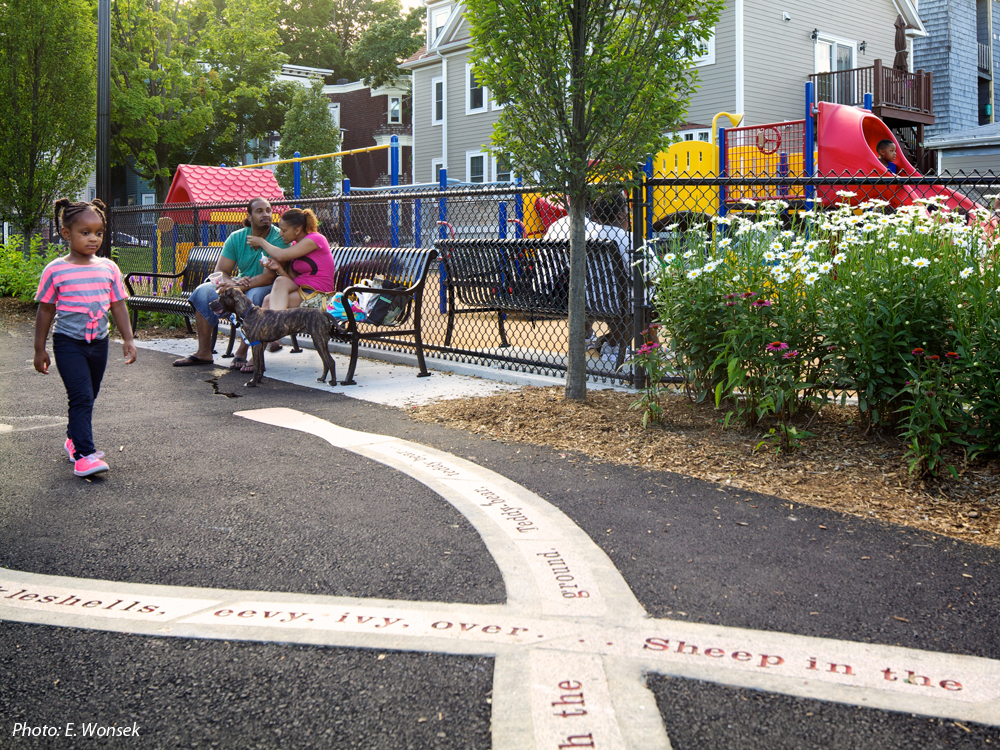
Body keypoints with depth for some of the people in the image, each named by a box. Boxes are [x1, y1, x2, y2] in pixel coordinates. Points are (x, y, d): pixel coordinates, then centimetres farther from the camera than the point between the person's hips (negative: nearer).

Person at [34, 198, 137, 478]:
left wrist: (128, 339, 1)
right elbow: (45, 310, -1)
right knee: (81, 396, -14)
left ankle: (74, 438, 38)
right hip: (69, 342, -5)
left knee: (89, 396, 17)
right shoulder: (55, 271, -7)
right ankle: (84, 455, -15)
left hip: (98, 342, 5)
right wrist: (40, 349, 1)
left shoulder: (108, 268, 2)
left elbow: (118, 306, 7)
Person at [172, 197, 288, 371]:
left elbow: (269, 276, -24)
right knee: (204, 291, -16)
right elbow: (220, 271, -3)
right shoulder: (236, 238, 0)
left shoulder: (278, 238, -15)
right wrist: (232, 283, -26)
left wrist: (239, 287, -33)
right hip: (239, 284, 5)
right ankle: (204, 352, -14)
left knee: (255, 296, -39)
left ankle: (241, 354, -31)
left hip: (266, 288, -5)